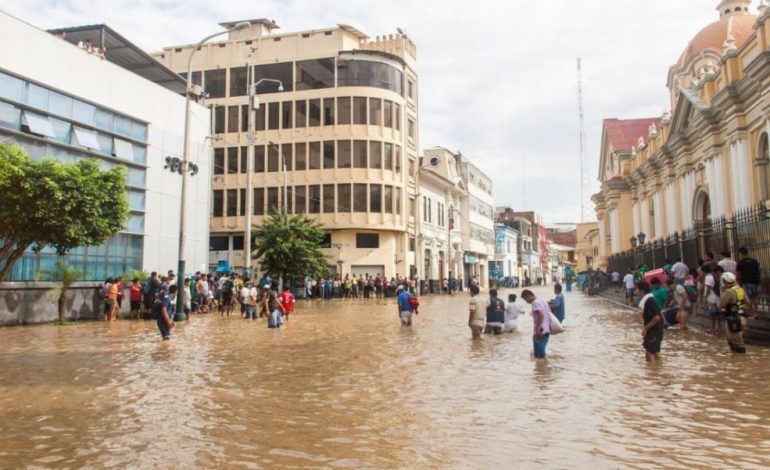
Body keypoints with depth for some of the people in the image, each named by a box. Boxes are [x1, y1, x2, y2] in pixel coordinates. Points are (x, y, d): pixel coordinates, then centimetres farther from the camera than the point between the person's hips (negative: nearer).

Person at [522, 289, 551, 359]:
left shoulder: (535, 303, -13)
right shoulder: (542, 302, 17)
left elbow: (541, 315, -26)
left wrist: (537, 328, -24)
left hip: (540, 332, -9)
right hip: (546, 330, 9)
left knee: (538, 355, -4)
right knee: (541, 352, 17)